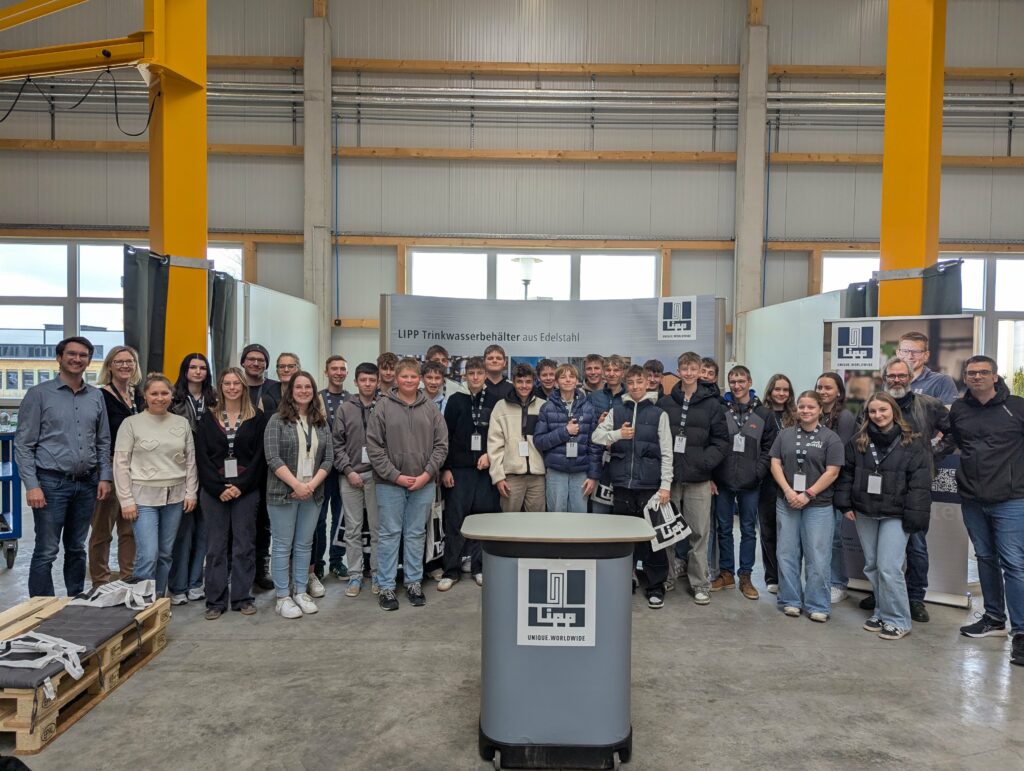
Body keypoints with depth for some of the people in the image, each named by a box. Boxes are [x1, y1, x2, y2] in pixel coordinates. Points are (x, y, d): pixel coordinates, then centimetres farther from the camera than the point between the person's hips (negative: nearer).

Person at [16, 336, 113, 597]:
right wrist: (31, 485, -12)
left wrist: (104, 477, 4)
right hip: (51, 483, -4)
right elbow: (24, 444, -5)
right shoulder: (39, 393, -3)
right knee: (46, 551, -1)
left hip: (86, 484, 4)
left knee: (77, 549, 14)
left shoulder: (96, 396, 9)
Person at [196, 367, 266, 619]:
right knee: (216, 547, 5)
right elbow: (202, 456, 1)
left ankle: (242, 598, 15)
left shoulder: (257, 418, 3)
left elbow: (260, 456, -1)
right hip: (213, 491, 1)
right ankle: (216, 601, 14)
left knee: (244, 546, 4)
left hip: (246, 491, -1)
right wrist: (219, 488, -9)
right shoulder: (208, 417, 6)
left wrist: (241, 486, -11)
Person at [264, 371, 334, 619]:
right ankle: (283, 597, 12)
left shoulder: (321, 422, 10)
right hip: (283, 493, -4)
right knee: (283, 546, 3)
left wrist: (312, 485, -8)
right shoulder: (277, 420, -3)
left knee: (304, 545, 11)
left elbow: (328, 458, 6)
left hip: (312, 493, 4)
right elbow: (273, 458, -11)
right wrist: (297, 485, -16)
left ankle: (301, 592, 21)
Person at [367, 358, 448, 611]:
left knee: (416, 534, 12)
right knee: (390, 534, 6)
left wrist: (427, 474, -8)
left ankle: (414, 582, 24)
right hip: (390, 483, -2)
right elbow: (374, 446, -6)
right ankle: (386, 586, 15)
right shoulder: (383, 407, -3)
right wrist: (395, 476, -11)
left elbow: (441, 444, 3)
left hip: (423, 483, 2)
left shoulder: (431, 409, 4)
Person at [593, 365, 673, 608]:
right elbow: (596, 436, 6)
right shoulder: (616, 411, 10)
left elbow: (666, 453, 0)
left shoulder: (658, 413, 3)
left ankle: (655, 588, 12)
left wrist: (665, 485, -7)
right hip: (622, 482, 2)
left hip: (650, 484, -2)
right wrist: (618, 434, -12)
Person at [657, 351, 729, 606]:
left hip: (698, 479, -1)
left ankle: (700, 584, 15)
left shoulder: (711, 404, 2)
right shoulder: (665, 403, 4)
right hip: (669, 476, 1)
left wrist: (705, 462, -13)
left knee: (699, 532, 4)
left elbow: (721, 440, 1)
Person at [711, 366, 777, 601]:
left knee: (748, 530, 8)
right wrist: (710, 476, -6)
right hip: (722, 482, 0)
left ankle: (745, 576, 19)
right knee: (724, 528, 10)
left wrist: (757, 473, -9)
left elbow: (769, 448, 2)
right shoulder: (720, 410, 0)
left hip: (750, 484, 0)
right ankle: (726, 572, 23)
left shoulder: (763, 413, 3)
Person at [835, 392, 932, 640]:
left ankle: (898, 620, 7)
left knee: (889, 568, -8)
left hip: (894, 515, -4)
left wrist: (914, 518, -12)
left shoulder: (911, 445, -6)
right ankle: (882, 612, 27)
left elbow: (919, 485, -7)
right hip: (864, 513, 4)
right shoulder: (858, 442, 4)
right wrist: (845, 504, 2)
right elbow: (846, 474, 9)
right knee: (872, 566, 12)